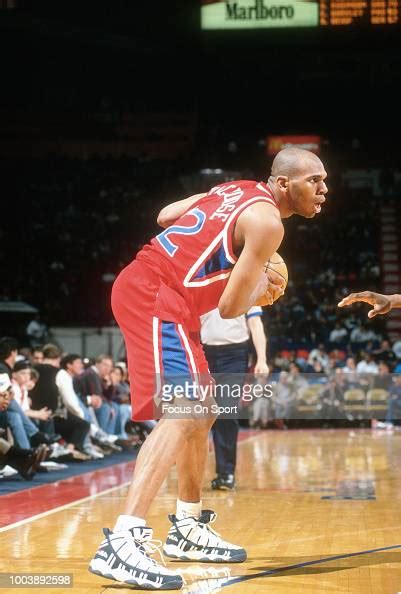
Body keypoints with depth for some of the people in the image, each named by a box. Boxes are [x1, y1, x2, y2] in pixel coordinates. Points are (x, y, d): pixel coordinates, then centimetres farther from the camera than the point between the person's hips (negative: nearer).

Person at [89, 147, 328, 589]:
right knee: (182, 413, -22)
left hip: (140, 286, 11)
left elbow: (165, 215, 24)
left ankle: (189, 528, 26)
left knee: (201, 414, 17)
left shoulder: (238, 191, 16)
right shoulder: (267, 222, -11)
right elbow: (230, 307, -12)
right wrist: (261, 287, 10)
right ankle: (122, 542, -32)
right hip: (156, 297, -11)